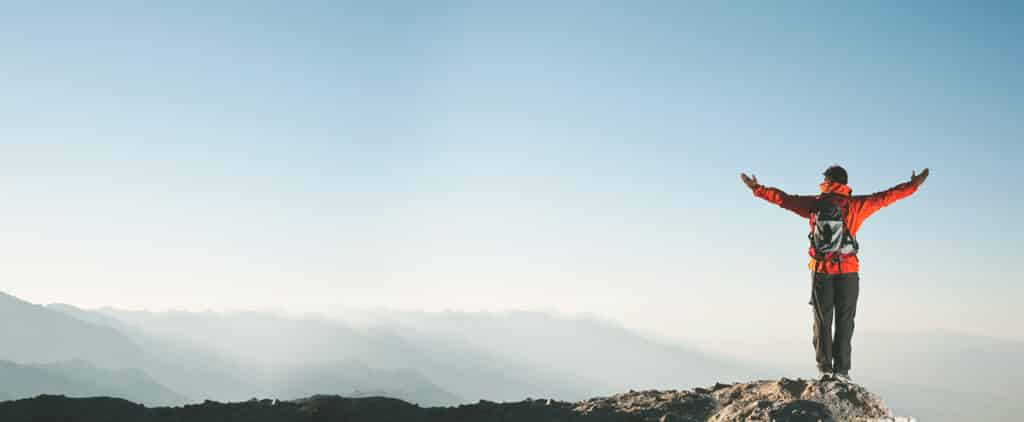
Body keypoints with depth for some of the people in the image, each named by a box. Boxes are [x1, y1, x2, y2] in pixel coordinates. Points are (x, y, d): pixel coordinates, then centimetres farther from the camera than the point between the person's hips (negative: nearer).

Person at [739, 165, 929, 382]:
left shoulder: (814, 204, 2)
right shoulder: (855, 205, -1)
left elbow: (782, 198, 9)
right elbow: (885, 197, 3)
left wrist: (757, 188, 21)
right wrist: (913, 185, 14)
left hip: (821, 270, 1)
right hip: (848, 271, -1)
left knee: (822, 321, 8)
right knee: (844, 322, 3)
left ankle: (825, 367, 2)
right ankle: (841, 369, -1)